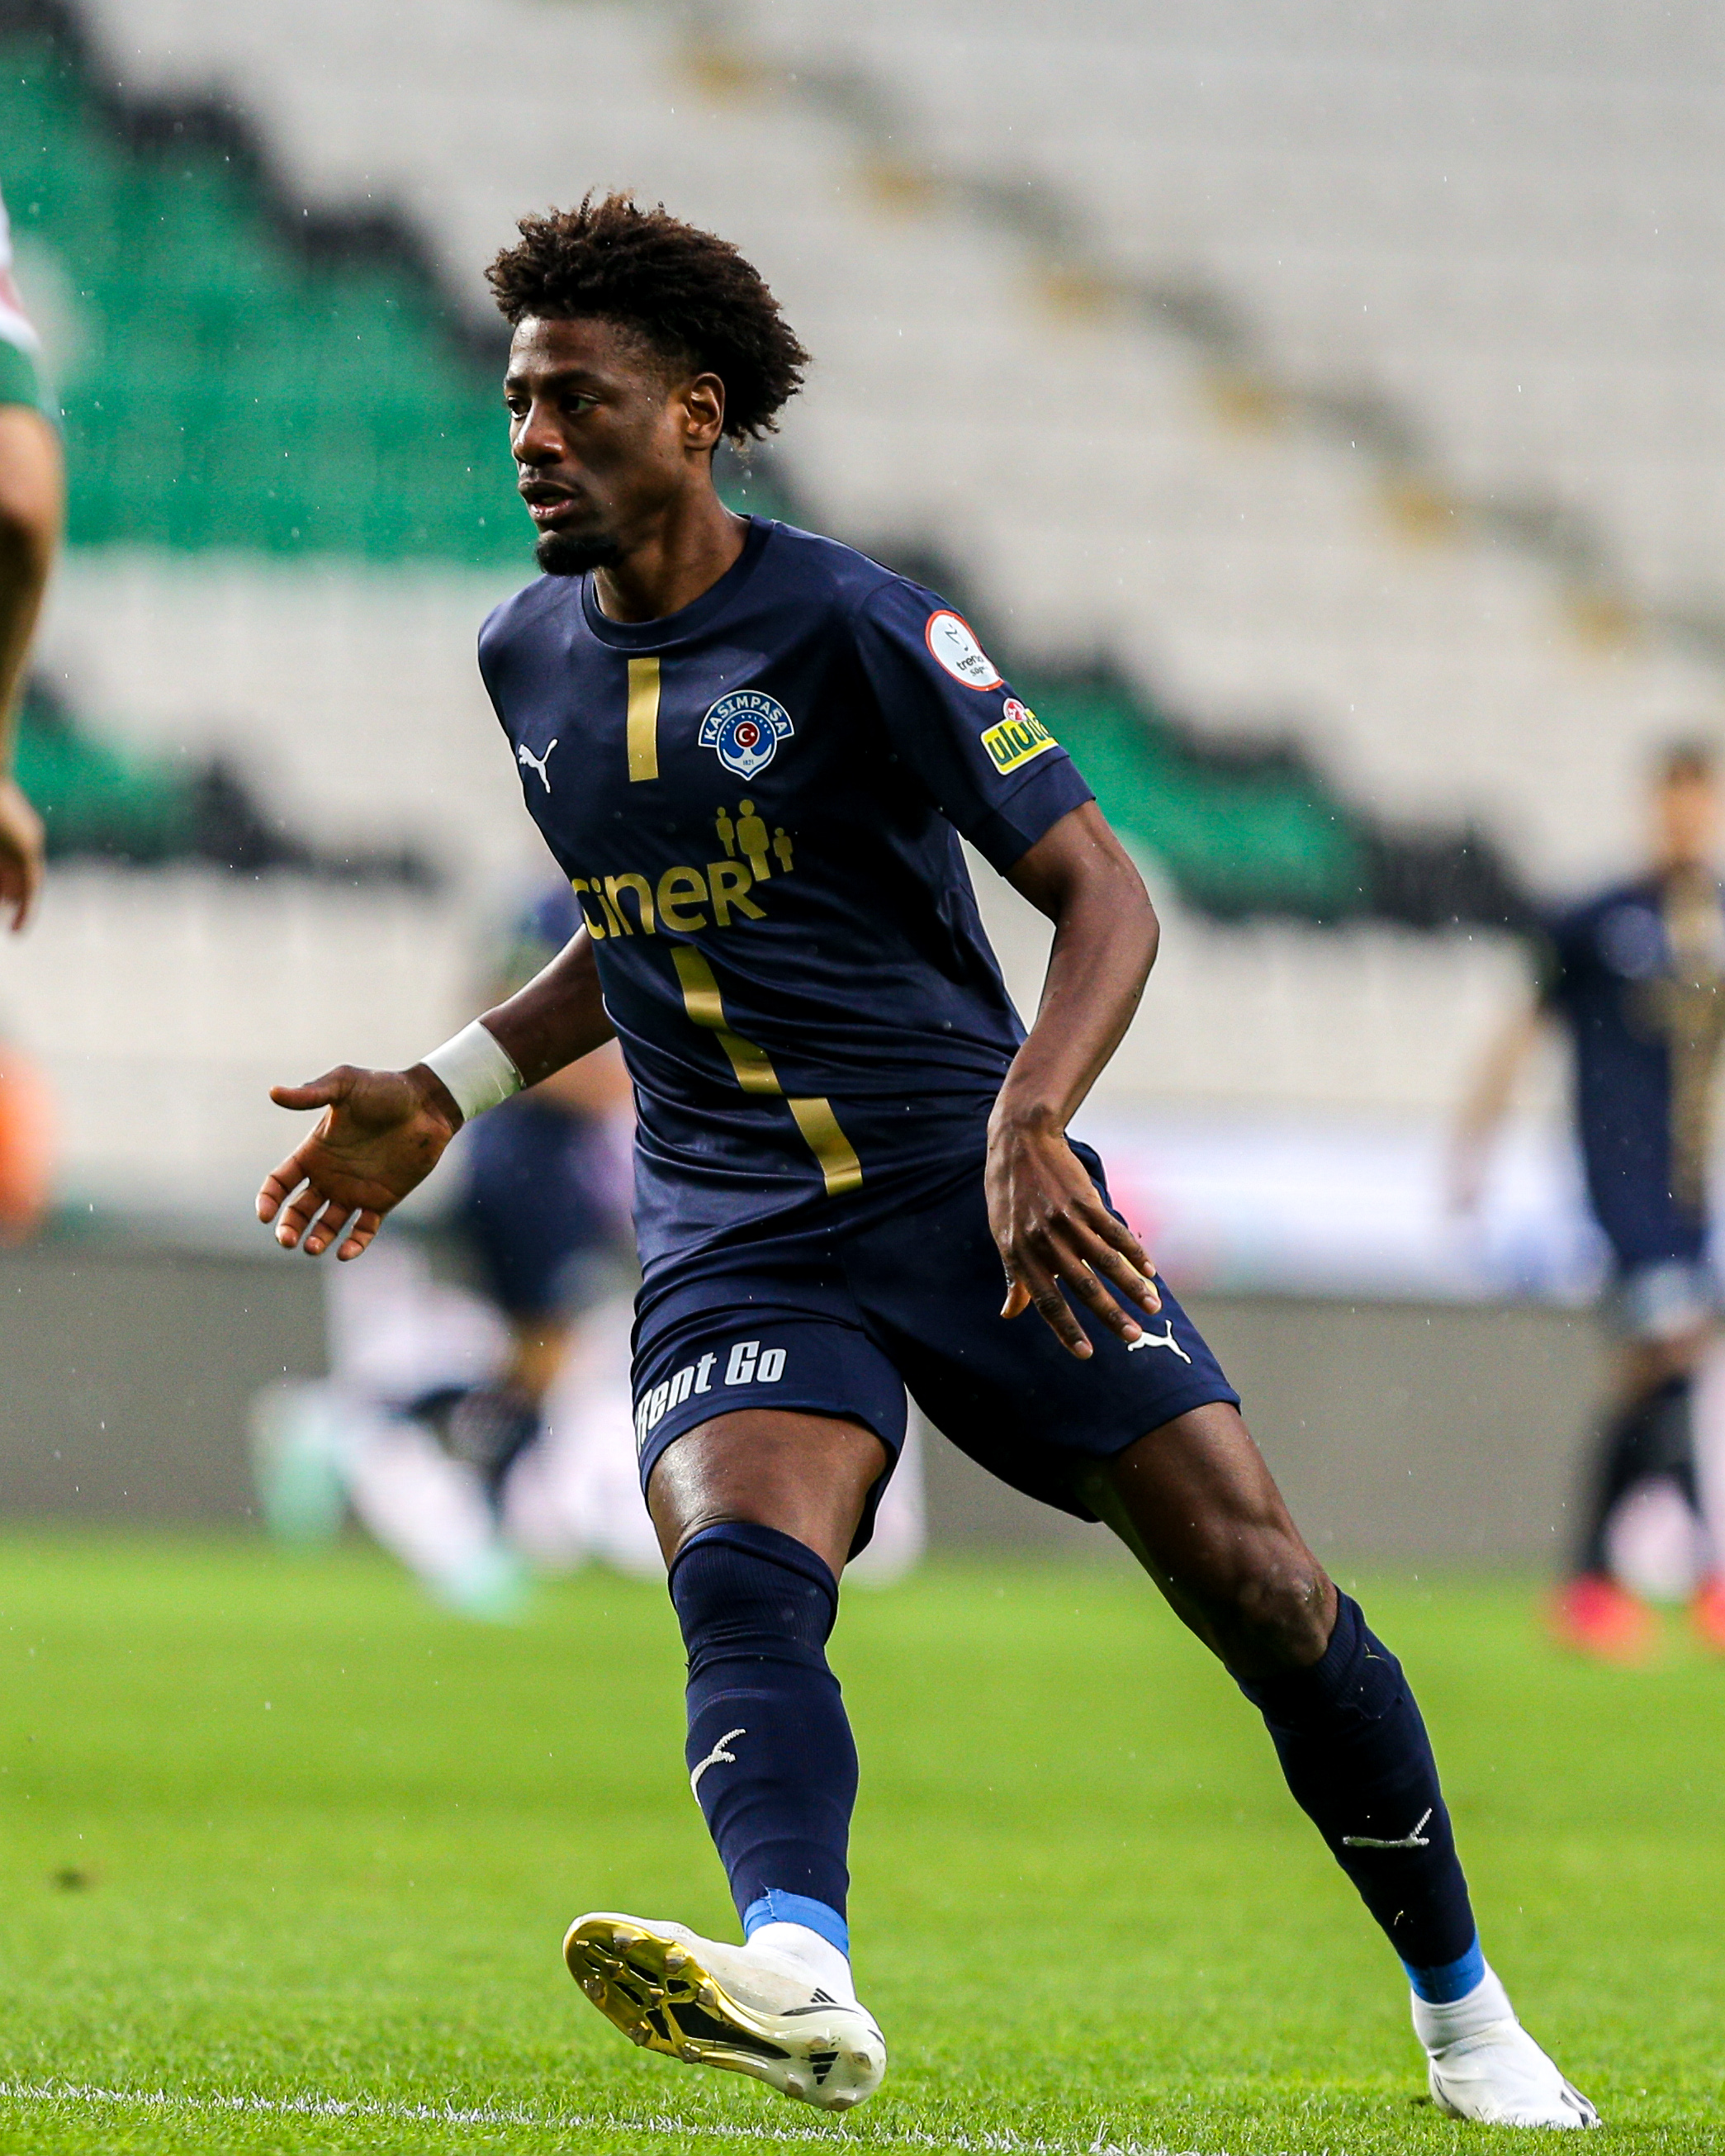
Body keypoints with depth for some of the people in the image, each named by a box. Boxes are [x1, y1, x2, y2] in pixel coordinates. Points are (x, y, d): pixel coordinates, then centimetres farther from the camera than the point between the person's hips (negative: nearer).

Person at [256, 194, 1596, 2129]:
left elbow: (1102, 895, -11)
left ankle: (1463, 2010, 11)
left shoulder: (853, 627, -8)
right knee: (738, 1574, -27)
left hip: (970, 1192, -3)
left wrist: (1027, 1121, -27)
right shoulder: (527, 661, 11)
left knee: (1251, 1580, -8)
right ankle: (796, 1979, -53)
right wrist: (445, 1094, 20)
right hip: (731, 1232, 3)